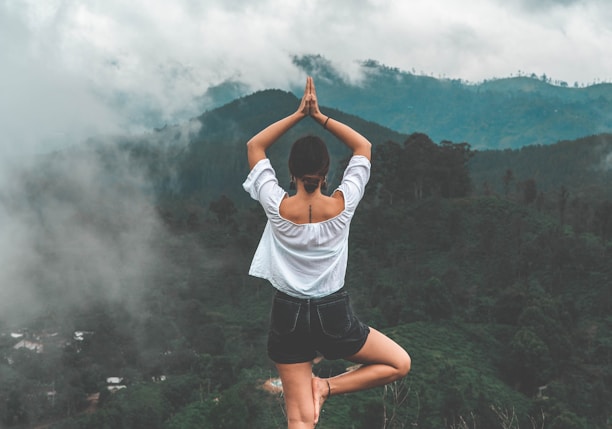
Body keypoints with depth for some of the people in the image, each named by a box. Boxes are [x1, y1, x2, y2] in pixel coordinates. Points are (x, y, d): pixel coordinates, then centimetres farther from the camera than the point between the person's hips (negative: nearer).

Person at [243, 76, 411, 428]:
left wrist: (299, 114, -2)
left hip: (289, 316, 2)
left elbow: (255, 146, 1)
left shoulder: (278, 207, -13)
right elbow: (364, 147, 2)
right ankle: (328, 387, 1)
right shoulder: (342, 205, -12)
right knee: (400, 363, 19)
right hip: (333, 315, -1)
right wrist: (319, 116, -2)